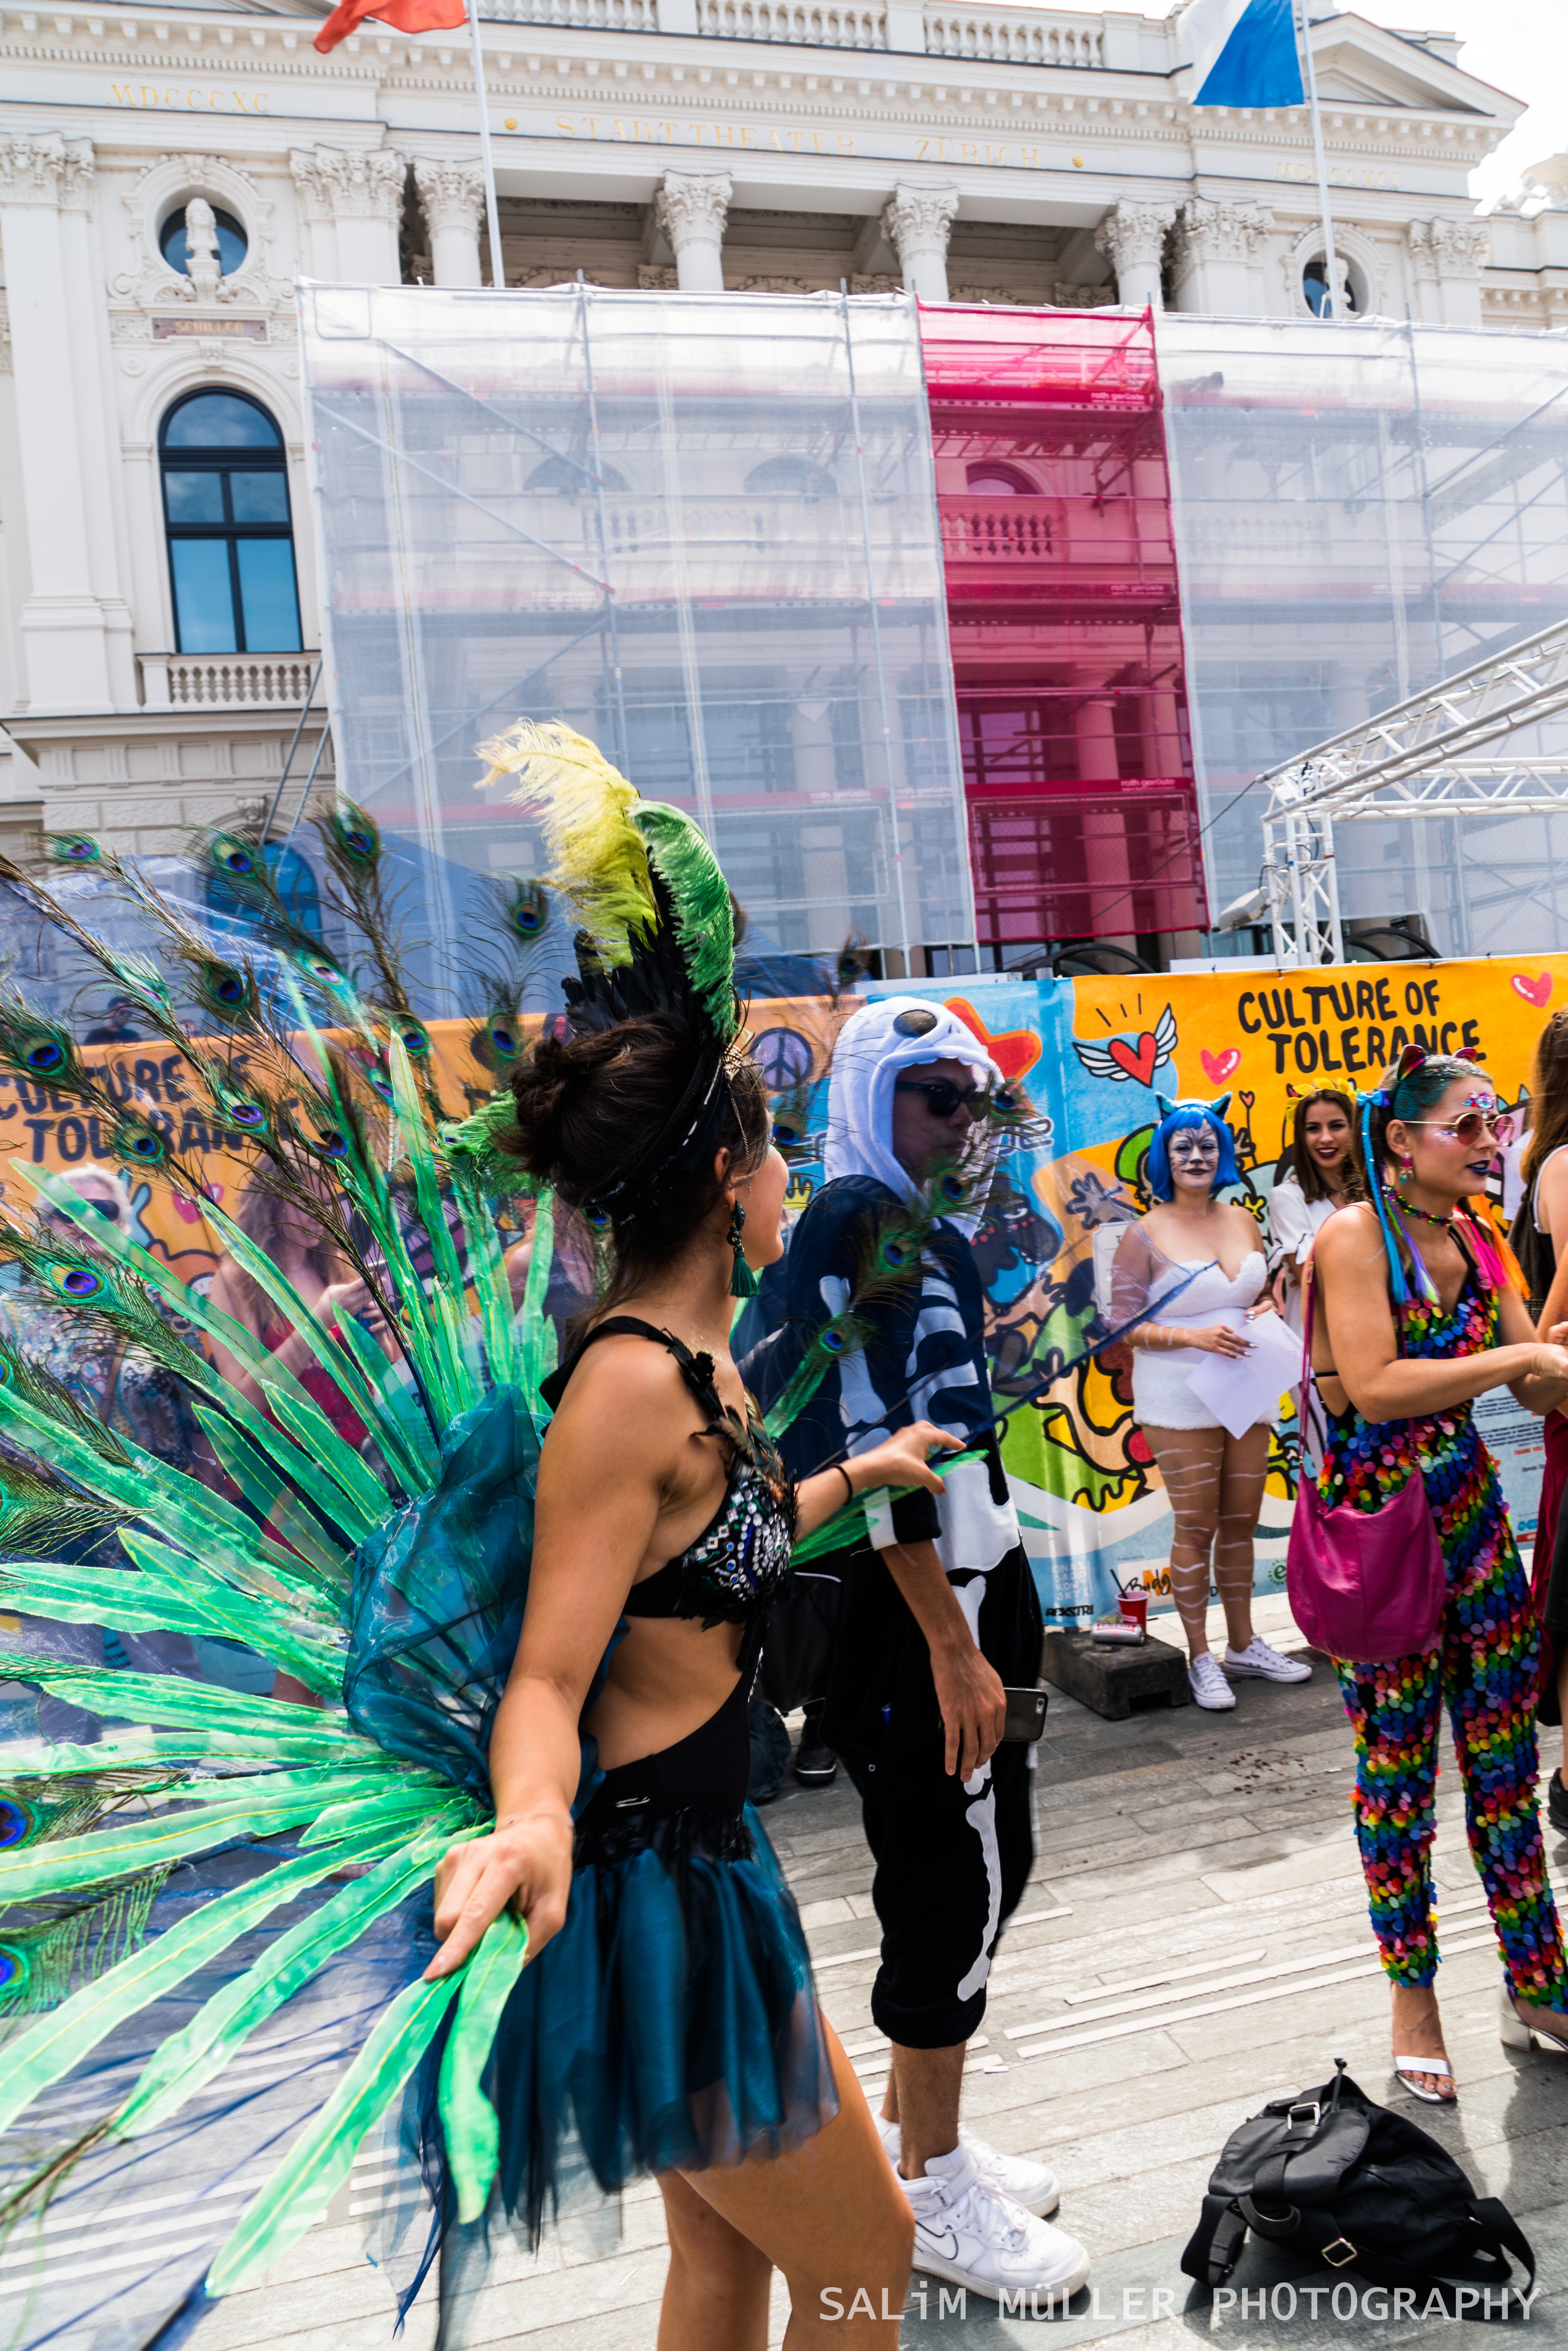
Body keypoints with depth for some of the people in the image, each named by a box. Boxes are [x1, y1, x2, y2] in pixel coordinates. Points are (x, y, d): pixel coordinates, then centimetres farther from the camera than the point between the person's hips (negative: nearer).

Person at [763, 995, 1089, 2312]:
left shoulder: (939, 1230, 14)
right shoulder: (850, 1226, -15)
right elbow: (867, 1451, -22)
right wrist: (952, 1645, -21)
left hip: (973, 1586, 9)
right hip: (908, 1610, -9)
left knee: (988, 1862, 17)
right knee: (956, 1883, 0)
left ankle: (912, 2134, 33)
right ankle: (934, 2194, 18)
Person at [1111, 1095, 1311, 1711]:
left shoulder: (1241, 1220, 8)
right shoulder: (1144, 1234, -8)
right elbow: (1125, 1324, -9)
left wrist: (1267, 1308, -3)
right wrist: (1195, 1336, -21)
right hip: (1179, 1400, -5)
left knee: (1242, 1521, 13)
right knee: (1196, 1528, 1)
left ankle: (1243, 1643, 28)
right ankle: (1201, 1658, 13)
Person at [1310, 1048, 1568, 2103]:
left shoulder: (1477, 1243, 8)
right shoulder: (1355, 1235, -12)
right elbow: (1375, 1389, -23)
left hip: (1473, 1512, 6)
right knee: (1399, 1765, 6)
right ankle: (1414, 1996, 23)